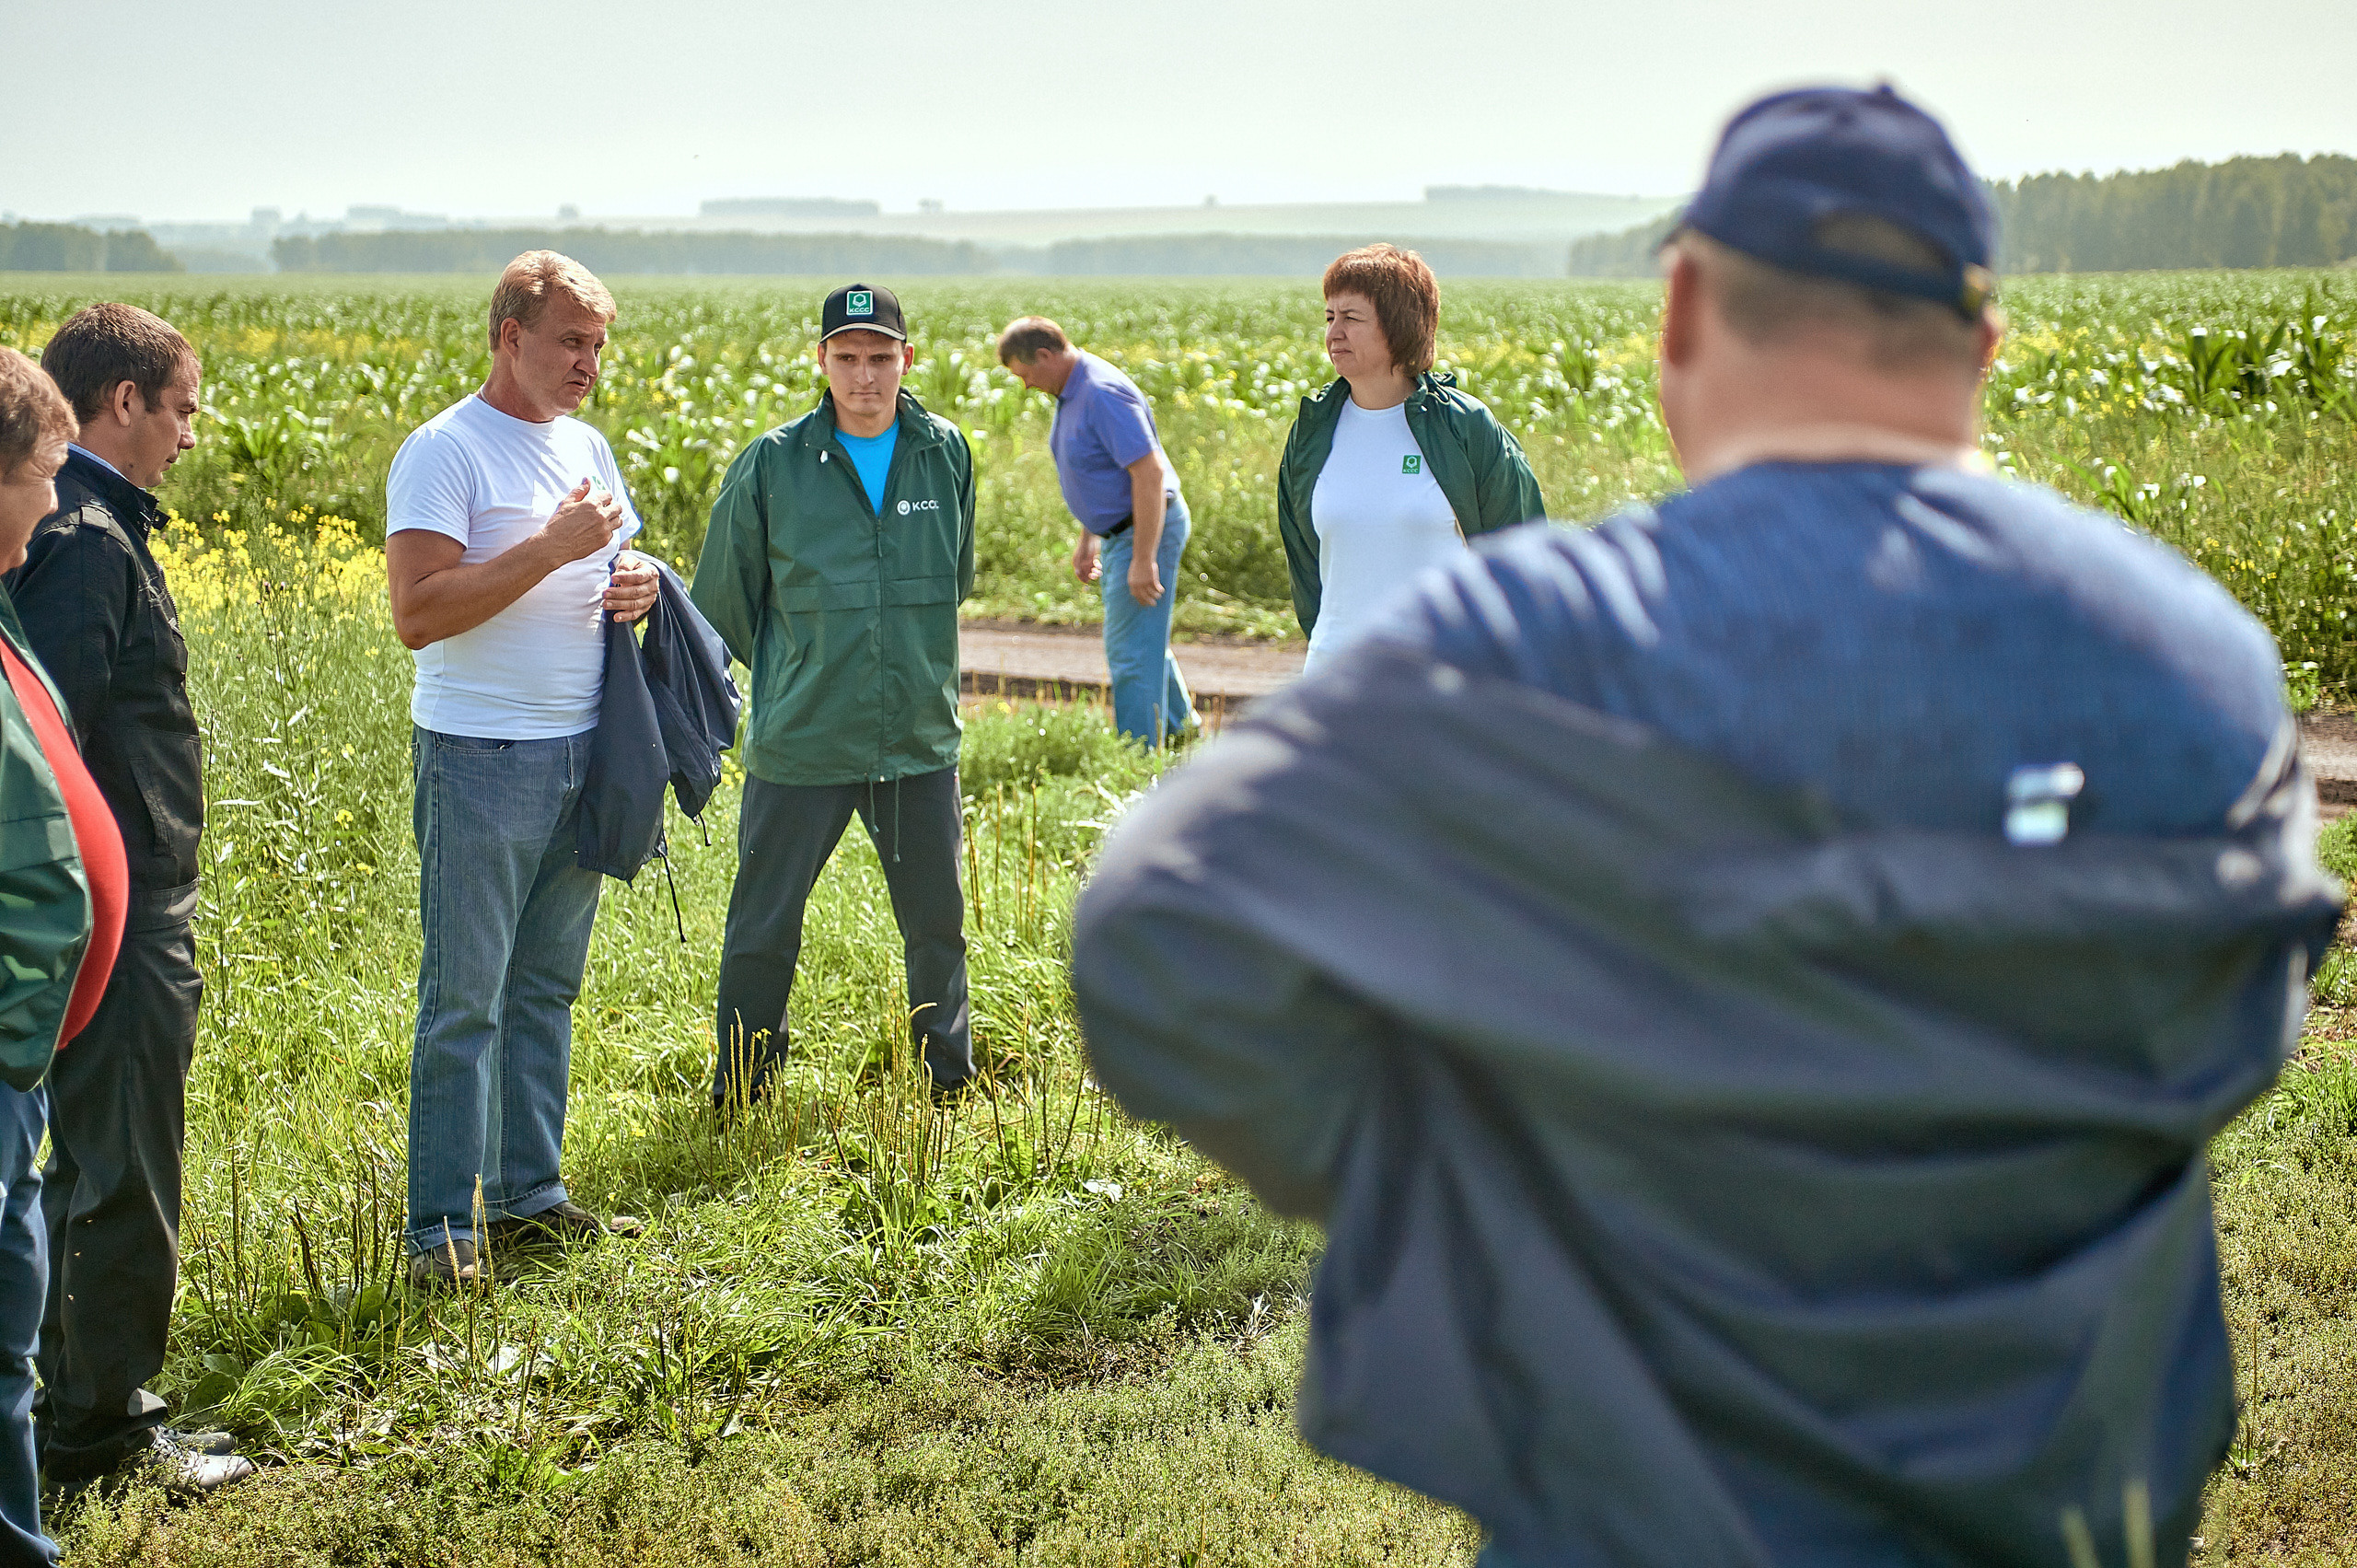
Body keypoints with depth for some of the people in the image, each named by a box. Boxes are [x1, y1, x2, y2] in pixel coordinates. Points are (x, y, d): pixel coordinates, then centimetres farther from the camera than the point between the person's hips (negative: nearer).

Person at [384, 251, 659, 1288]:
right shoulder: (444, 452, -10)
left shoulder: (586, 446, 14)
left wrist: (635, 584, 2)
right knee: (464, 1000, -4)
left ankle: (529, 1197, 22)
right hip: (480, 760, -7)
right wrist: (551, 549, -22)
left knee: (546, 989, 13)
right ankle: (443, 1231, 2)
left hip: (583, 752, 7)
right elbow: (417, 613, -19)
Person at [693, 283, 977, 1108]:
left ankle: (952, 1082, 33)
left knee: (937, 923, 14)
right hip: (800, 745, -2)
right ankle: (738, 1098, 23)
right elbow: (723, 600, 6)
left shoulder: (946, 456, 1)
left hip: (922, 739, 2)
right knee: (763, 930, 6)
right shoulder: (772, 464, -6)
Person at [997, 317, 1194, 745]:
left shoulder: (1104, 394, -25)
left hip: (1147, 529, -11)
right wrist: (1086, 538, 22)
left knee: (1131, 652, -7)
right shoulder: (1071, 392, 8)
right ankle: (1179, 729, 41)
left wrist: (1144, 560, -28)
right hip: (1118, 532, 11)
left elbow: (1149, 473, -28)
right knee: (1145, 641, 24)